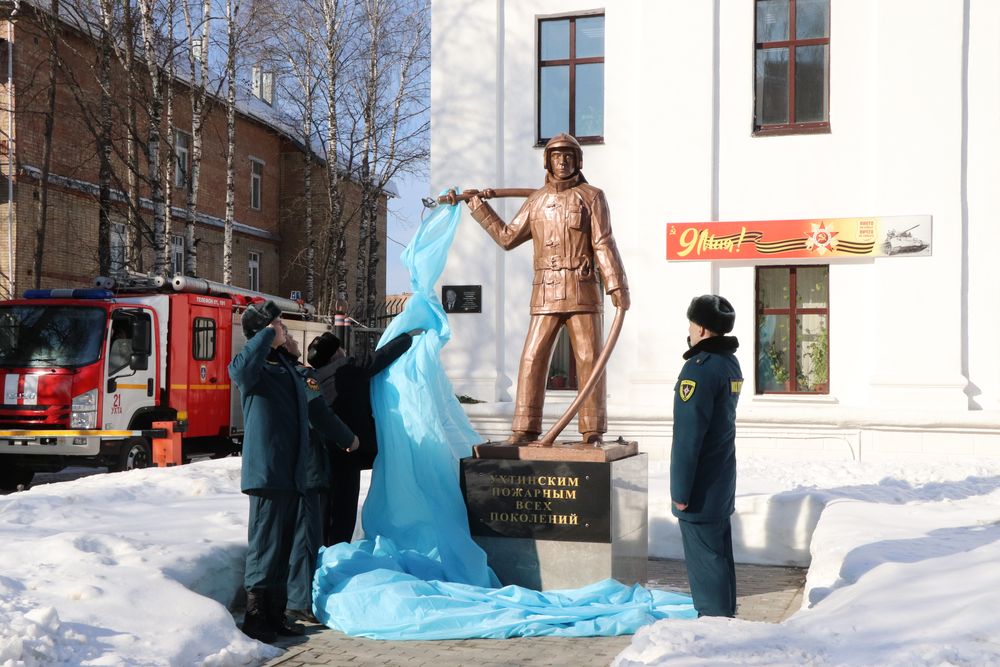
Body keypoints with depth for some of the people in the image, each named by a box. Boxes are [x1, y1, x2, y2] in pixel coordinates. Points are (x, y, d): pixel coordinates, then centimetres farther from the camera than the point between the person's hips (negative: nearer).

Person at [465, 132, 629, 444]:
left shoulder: (591, 196, 5)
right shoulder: (536, 201, 16)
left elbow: (604, 244, -3)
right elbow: (507, 237, 23)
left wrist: (617, 286, -10)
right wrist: (480, 208, 23)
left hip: (582, 291, -3)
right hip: (546, 292, 3)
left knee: (589, 359, -3)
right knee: (532, 358, -2)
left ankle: (593, 430, 3)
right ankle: (525, 429, 2)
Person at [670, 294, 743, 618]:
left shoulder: (700, 369, -21)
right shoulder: (730, 364, 9)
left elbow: (688, 436, -22)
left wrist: (680, 490, -18)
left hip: (701, 485, -9)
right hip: (722, 480, 10)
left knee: (704, 557, -2)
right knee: (720, 551, 17)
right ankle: (725, 615, 26)